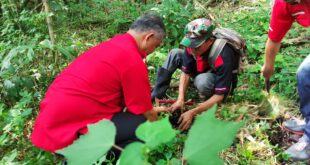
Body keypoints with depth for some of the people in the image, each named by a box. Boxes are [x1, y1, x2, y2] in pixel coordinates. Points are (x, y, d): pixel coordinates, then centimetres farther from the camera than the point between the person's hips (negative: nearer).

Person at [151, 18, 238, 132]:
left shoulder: (222, 56, -38)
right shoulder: (193, 45, -23)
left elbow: (219, 96, -34)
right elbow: (186, 72, -14)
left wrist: (192, 113, -39)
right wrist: (180, 99, -27)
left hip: (219, 82, -6)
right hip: (201, 73, 6)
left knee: (202, 80, -41)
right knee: (175, 54, -11)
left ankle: (207, 99, -5)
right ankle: (155, 96, -11)